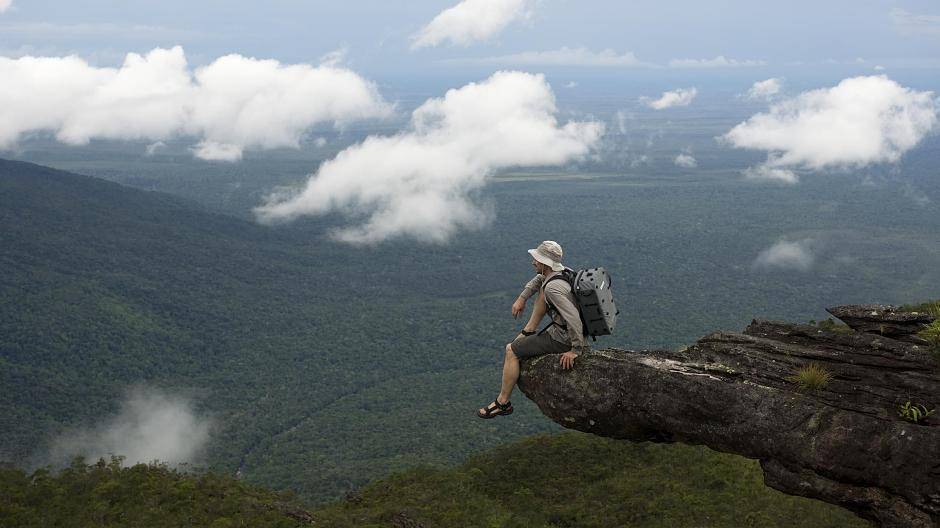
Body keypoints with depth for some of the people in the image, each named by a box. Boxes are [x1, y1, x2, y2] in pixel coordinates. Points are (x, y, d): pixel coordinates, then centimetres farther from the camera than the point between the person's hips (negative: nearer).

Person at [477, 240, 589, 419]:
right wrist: (522, 298, 14)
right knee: (543, 290, 20)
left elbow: (573, 319, -35)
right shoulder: (564, 271, 1)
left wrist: (576, 350, -27)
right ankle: (528, 332, 26)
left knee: (511, 351, 1)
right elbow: (539, 278, 23)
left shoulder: (553, 287, -28)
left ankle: (502, 403, 10)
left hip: (561, 339, -9)